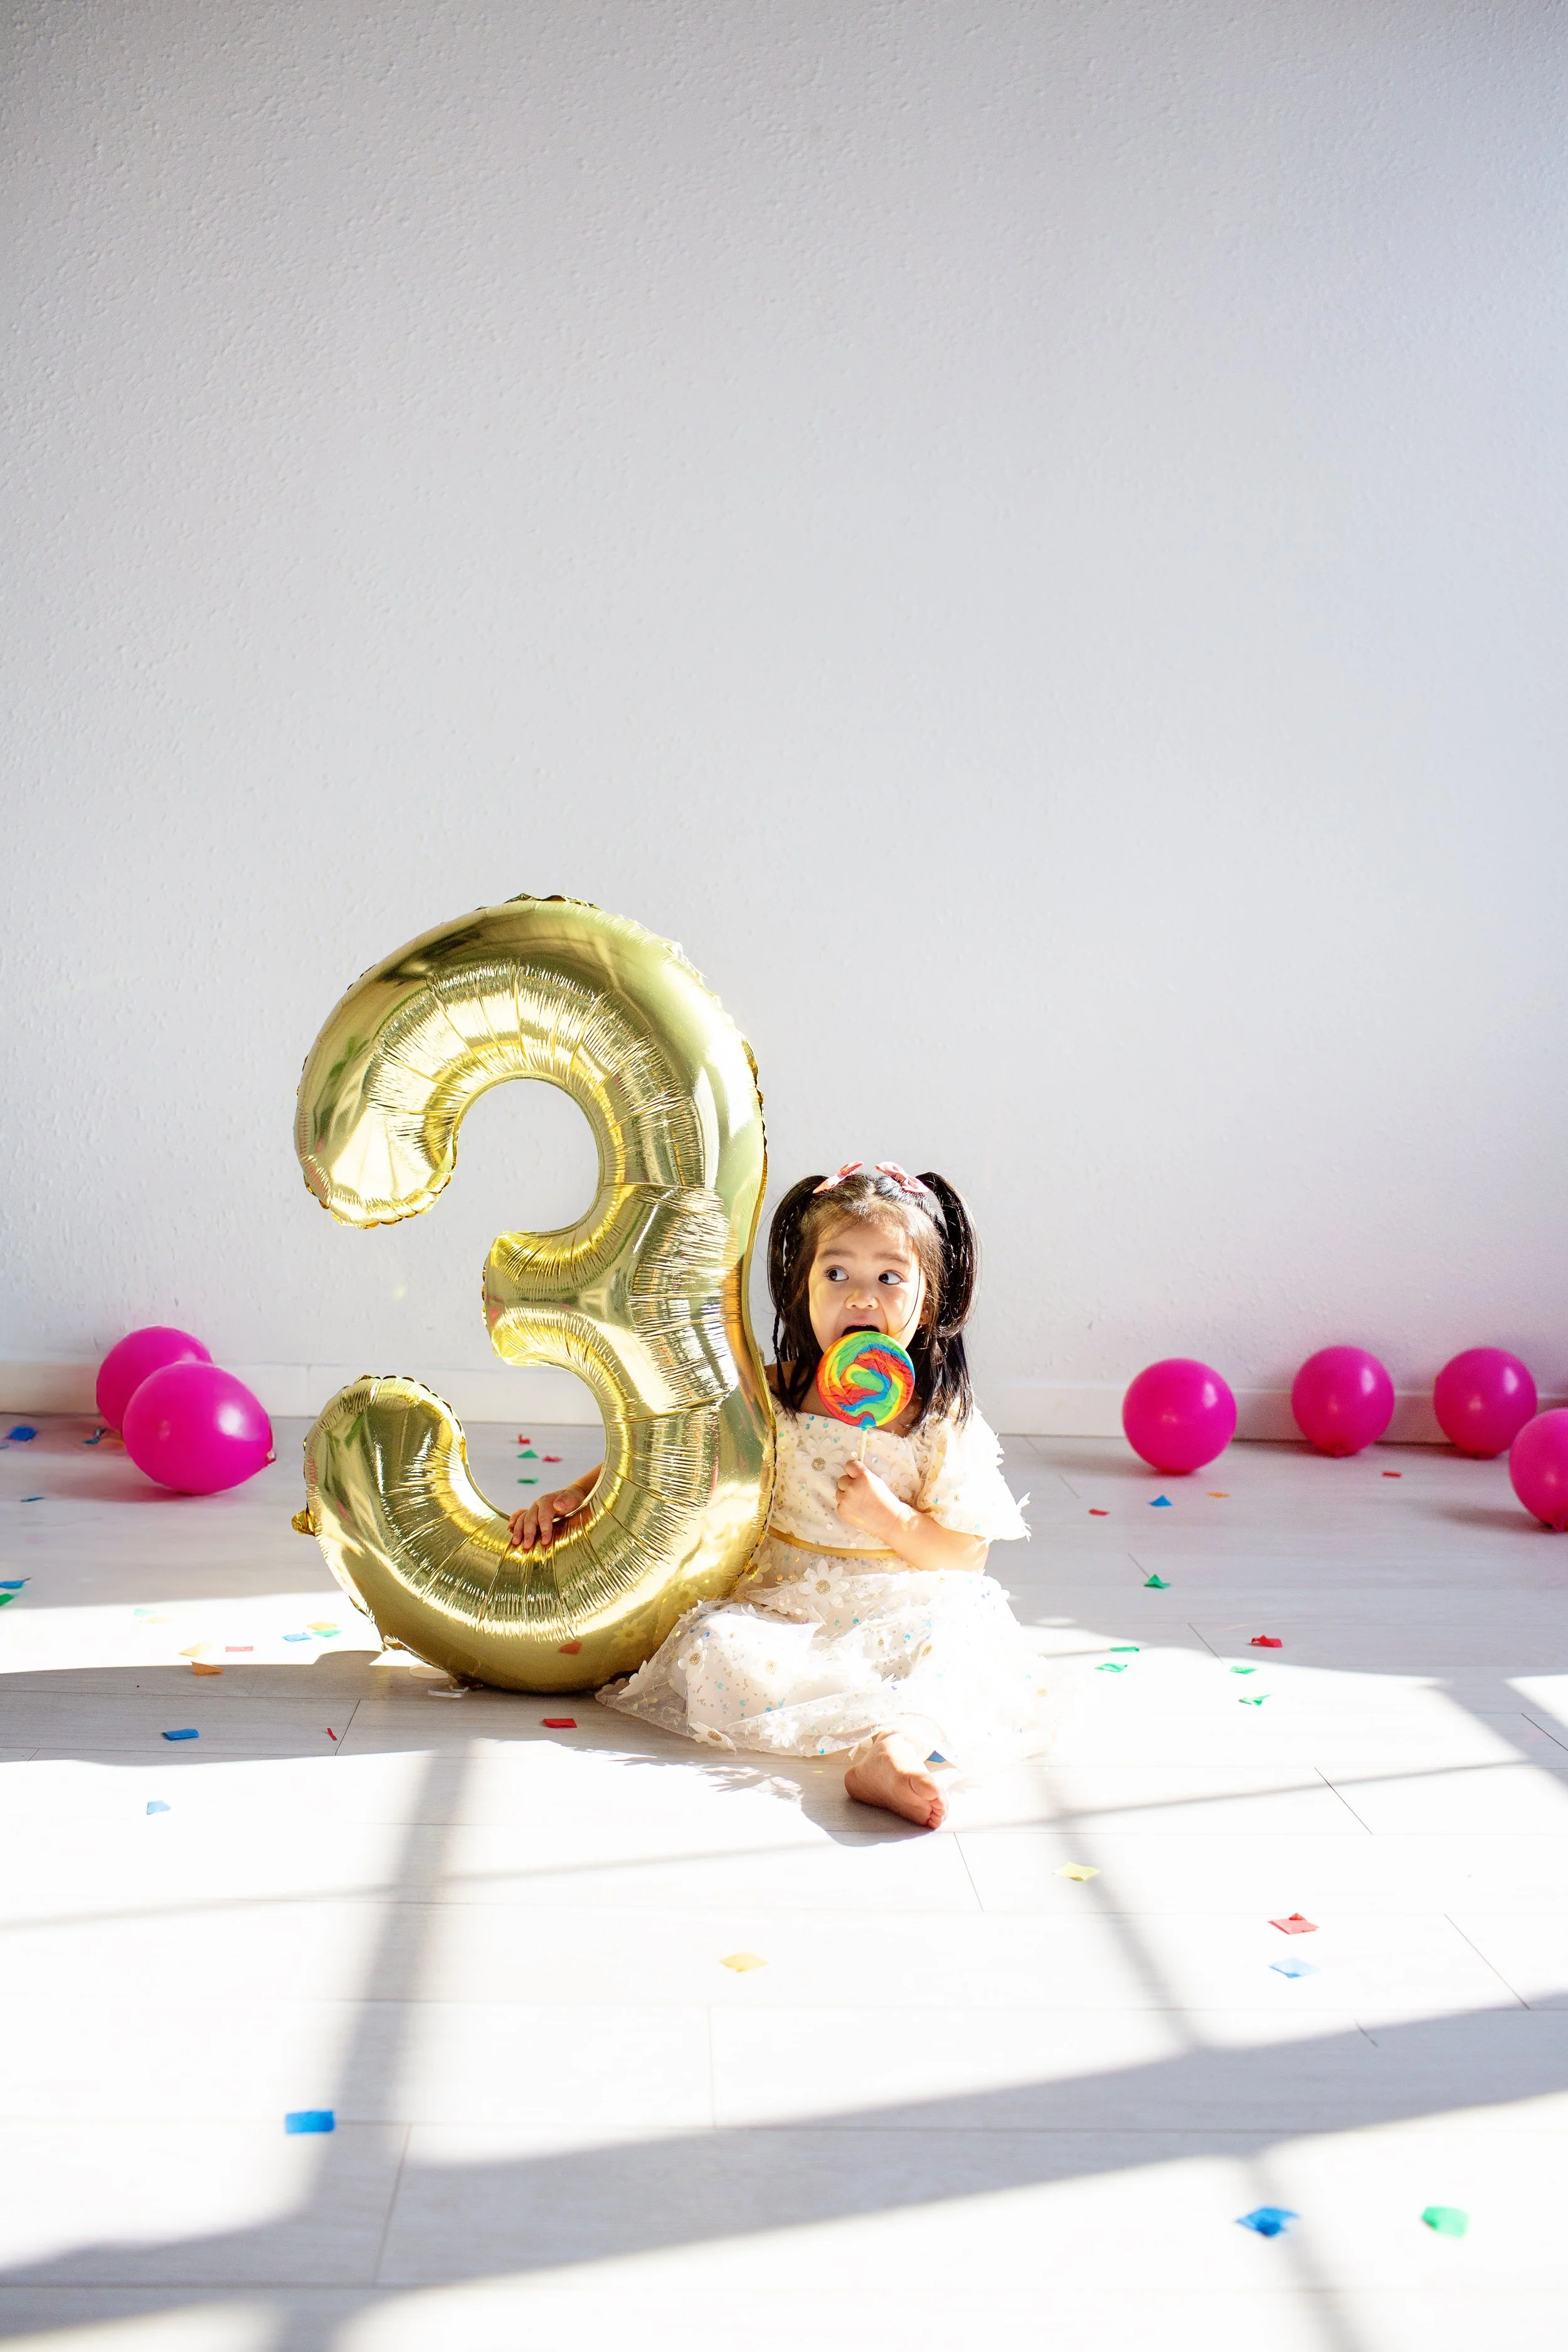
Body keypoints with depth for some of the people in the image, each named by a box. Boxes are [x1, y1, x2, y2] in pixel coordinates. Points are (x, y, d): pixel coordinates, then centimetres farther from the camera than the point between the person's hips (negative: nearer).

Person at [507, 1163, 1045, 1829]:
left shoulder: (944, 1423, -4)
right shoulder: (766, 1400, 0)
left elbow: (966, 1552, -2)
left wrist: (889, 1517, -17)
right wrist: (575, 1495, 0)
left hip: (900, 1615, -1)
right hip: (777, 1609, 2)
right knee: (712, 1647, -28)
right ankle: (898, 1721, -31)